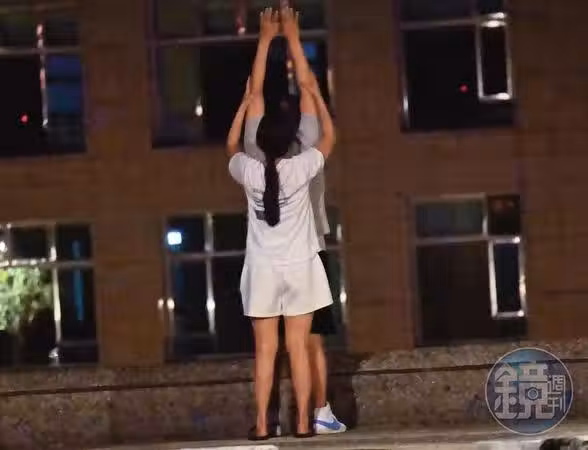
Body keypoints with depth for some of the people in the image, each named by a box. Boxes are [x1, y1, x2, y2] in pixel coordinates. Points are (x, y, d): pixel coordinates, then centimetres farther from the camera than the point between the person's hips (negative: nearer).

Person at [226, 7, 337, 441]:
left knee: (265, 349, 2)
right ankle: (303, 422, 0)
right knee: (298, 346, 1)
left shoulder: (249, 171, -7)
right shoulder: (301, 168, -11)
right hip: (299, 267, -1)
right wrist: (316, 93, 17)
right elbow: (330, 136, 6)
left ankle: (262, 424, 0)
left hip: (262, 269, 1)